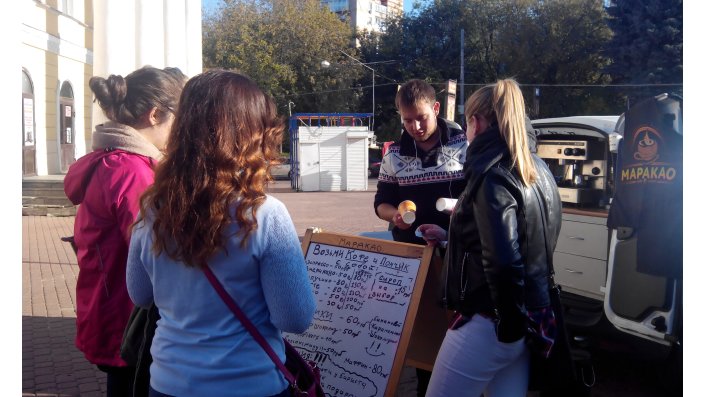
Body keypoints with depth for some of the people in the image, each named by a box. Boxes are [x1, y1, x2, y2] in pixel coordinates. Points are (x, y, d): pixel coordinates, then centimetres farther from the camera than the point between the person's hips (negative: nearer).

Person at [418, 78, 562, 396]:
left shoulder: (492, 177, -18)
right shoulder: (537, 171, 9)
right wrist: (448, 236, 28)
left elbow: (503, 261, -26)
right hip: (532, 317, 9)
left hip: (490, 322, -9)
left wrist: (509, 324, -13)